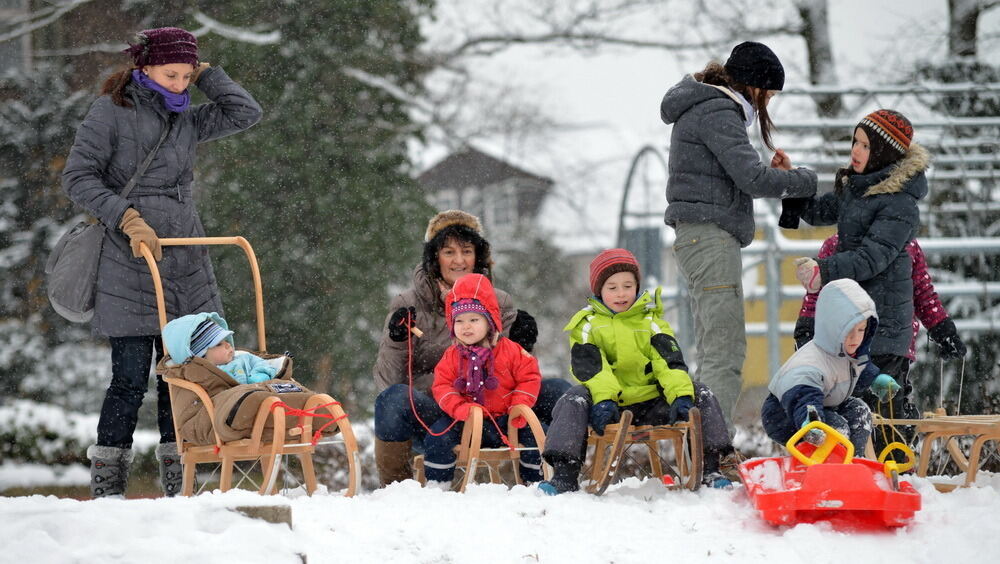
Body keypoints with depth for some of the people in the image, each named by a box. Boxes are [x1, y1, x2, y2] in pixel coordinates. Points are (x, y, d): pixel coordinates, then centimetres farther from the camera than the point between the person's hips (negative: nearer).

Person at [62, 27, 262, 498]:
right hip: (129, 265, -6)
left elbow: (245, 112, 13)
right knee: (130, 377, -8)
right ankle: (106, 483, -1)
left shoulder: (186, 119, 15)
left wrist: (203, 73, 8)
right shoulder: (111, 111, -2)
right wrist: (127, 217, -17)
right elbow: (78, 177, -6)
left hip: (186, 263, 6)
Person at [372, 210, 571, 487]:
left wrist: (521, 347, -4)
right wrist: (396, 342, -18)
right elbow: (386, 379, 0)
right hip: (430, 418, -2)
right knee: (393, 399, -36)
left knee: (557, 391, -19)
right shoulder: (409, 305, 6)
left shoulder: (499, 303, 14)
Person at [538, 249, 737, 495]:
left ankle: (710, 469, -16)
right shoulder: (586, 324, 8)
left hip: (650, 407, 2)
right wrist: (603, 399, -30)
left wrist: (680, 395, -24)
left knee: (700, 393, -16)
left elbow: (670, 361, -4)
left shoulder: (650, 321, 13)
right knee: (575, 399, -31)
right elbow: (588, 366, -10)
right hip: (609, 409, -2)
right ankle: (565, 476, -35)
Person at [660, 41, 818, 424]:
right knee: (726, 349, -14)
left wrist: (771, 174, 8)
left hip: (699, 237, 11)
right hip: (710, 237, -11)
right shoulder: (718, 113, -11)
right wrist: (805, 179, -5)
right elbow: (751, 179, -19)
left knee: (711, 350, 11)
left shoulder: (703, 108, 21)